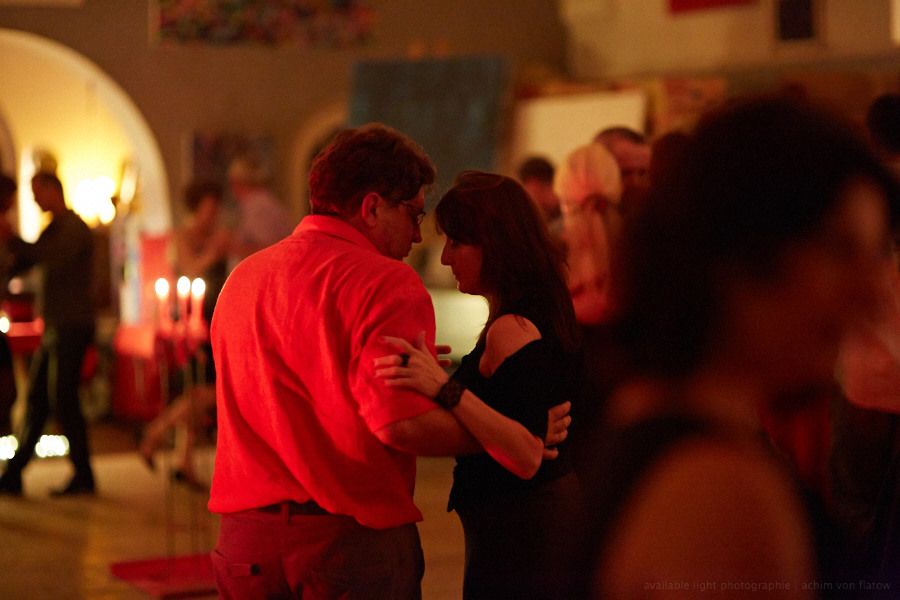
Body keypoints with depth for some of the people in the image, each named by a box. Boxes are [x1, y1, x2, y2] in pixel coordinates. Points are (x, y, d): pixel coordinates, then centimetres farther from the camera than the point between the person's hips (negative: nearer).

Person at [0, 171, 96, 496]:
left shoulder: (74, 227, -11)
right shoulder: (52, 230, 18)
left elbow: (55, 258, -29)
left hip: (71, 328, -9)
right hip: (54, 328, 9)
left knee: (62, 398, -8)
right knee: (36, 399, 8)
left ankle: (83, 476, -1)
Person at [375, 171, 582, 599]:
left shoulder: (512, 330, -22)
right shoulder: (544, 311, 9)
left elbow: (526, 456, -31)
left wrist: (446, 390, -40)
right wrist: (453, 378, 26)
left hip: (516, 529, -10)